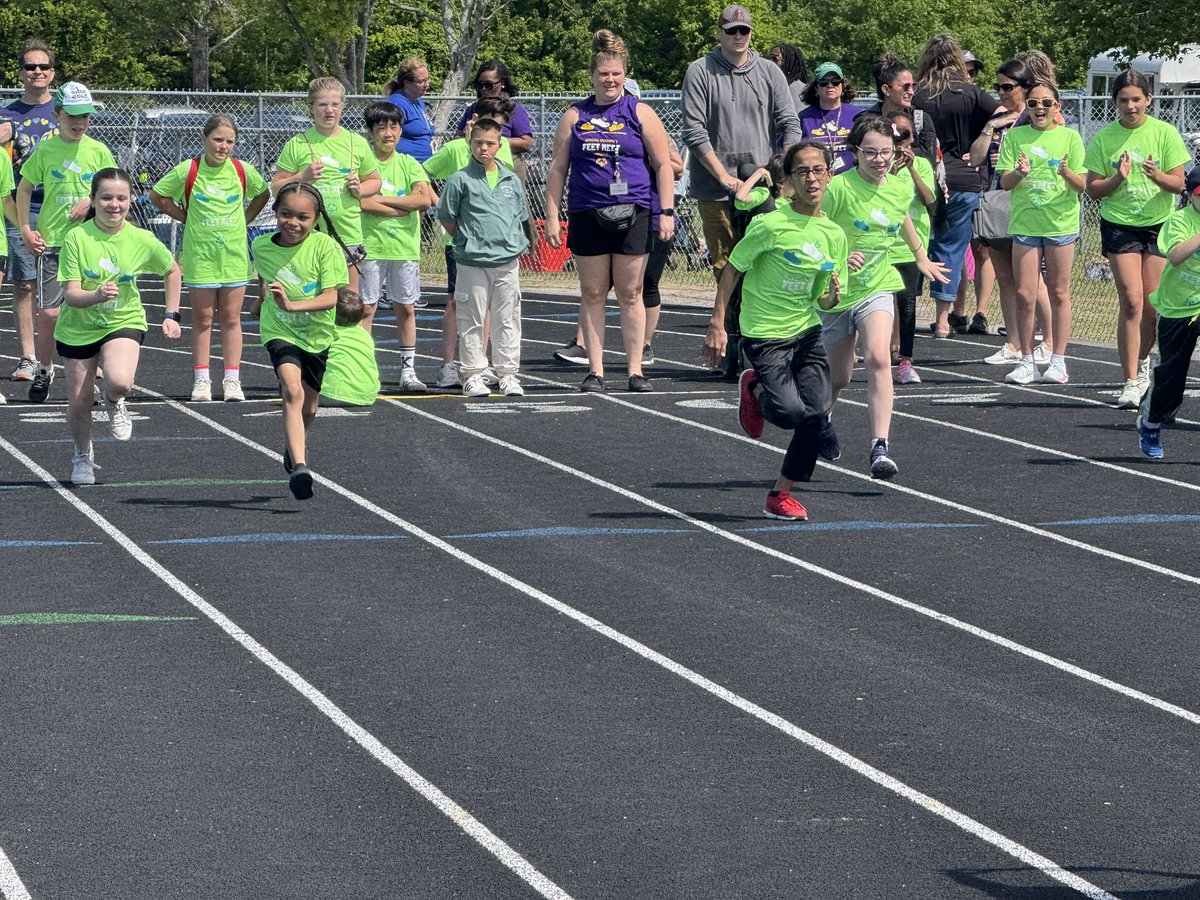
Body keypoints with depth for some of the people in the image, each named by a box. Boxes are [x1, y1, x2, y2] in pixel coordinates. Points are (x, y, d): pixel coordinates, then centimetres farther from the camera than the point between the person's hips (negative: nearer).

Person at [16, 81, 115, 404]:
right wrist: (25, 230, 2)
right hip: (50, 242, -1)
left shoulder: (98, 151, 3)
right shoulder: (45, 150, 2)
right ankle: (44, 371, 14)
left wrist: (92, 201, -10)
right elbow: (24, 189, 11)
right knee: (49, 312, -5)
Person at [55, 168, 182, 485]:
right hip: (78, 328, 1)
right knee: (78, 403, 4)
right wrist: (96, 295, -39)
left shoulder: (141, 240, -11)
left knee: (119, 382, -30)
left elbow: (172, 271, 9)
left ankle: (114, 402, 9)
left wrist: (171, 315, 5)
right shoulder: (77, 238, -17)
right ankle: (83, 456, 36)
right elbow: (71, 294, -19)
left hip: (124, 322, -1)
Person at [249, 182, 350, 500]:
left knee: (309, 408, 15)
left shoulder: (325, 247, -18)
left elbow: (331, 298, -25)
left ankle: (292, 448, 47)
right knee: (292, 390, -26)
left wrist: (292, 305, -38)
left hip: (319, 334, 1)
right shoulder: (261, 247, -8)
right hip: (280, 331, 0)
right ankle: (299, 466, -33)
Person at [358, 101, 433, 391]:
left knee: (406, 308, 6)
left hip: (405, 247, 3)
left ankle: (408, 370, 12)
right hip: (370, 245, -3)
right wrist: (406, 205, -11)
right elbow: (361, 202, -15)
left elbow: (425, 199, -8)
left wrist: (381, 199, -10)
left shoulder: (409, 164, 8)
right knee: (366, 308, -2)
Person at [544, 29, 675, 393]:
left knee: (630, 293, 1)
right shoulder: (575, 116, 9)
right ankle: (595, 371, 8)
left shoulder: (640, 113, 4)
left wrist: (666, 212, -4)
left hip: (632, 215, -2)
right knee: (592, 294, 4)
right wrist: (552, 217, 4)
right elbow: (557, 169, 11)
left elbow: (663, 166, 4)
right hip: (587, 215, 2)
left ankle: (635, 370, 5)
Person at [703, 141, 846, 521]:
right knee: (790, 412, -21)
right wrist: (717, 324, -9)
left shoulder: (834, 234, 4)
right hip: (765, 335, -5)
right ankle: (755, 390, 16)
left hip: (807, 333, 5)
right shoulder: (770, 225, -13)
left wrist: (832, 296, -12)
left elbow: (823, 302, 12)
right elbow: (732, 269, -5)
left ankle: (780, 495, 8)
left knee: (817, 412, -9)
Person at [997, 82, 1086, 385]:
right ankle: (1027, 362, 8)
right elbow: (1004, 183, 2)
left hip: (1061, 223, -1)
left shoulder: (1070, 137, 2)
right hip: (1024, 222, 1)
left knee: (1058, 292, 3)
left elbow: (1082, 186, -1)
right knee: (1025, 294, -1)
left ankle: (1058, 361, 9)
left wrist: (1067, 173, -22)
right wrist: (1019, 173, -20)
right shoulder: (1015, 136, 6)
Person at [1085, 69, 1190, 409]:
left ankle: (1141, 362, 28)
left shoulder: (1165, 133, -2)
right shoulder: (1104, 138, -1)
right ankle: (1131, 381, -9)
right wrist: (1118, 178, -18)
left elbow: (1179, 183, -2)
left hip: (1160, 224, 1)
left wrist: (1157, 175, -22)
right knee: (1131, 301, -12)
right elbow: (1093, 189, 1)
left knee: (1152, 305, 2)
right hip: (1119, 225, -1)